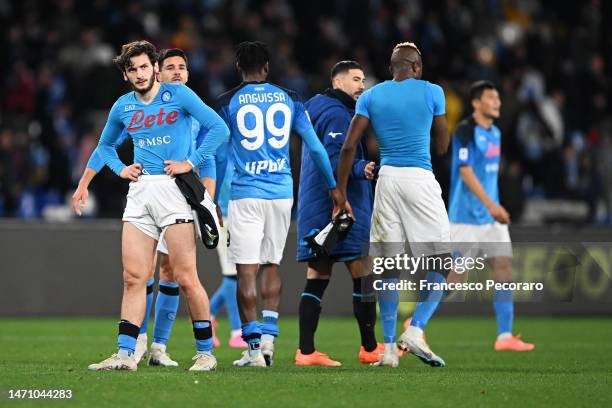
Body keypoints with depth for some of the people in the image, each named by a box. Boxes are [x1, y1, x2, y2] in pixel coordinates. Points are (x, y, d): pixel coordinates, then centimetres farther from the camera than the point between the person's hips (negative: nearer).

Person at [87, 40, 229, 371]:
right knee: (133, 278, -1)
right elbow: (105, 145, 30)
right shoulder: (123, 107, 14)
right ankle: (125, 354, -2)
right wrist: (120, 168, 11)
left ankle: (206, 352, 2)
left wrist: (191, 163, -10)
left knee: (185, 278, -7)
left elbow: (219, 128, -5)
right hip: (139, 194, 5)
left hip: (173, 189, -5)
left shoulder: (178, 94, -1)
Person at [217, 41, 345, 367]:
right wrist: (333, 185, 19)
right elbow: (315, 146, 10)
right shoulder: (289, 99, 8)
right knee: (271, 265, 16)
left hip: (245, 194, -3)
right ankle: (268, 337, 8)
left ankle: (254, 348, -5)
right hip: (281, 193, 3)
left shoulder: (228, 103, 0)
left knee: (246, 272, -2)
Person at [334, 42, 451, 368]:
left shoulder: (370, 96, 9)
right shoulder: (431, 93, 3)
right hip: (420, 179, -3)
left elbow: (349, 146, 2)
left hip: (386, 179, 4)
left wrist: (340, 193, 6)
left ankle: (389, 346, 5)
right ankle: (415, 331, -13)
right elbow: (442, 147, 11)